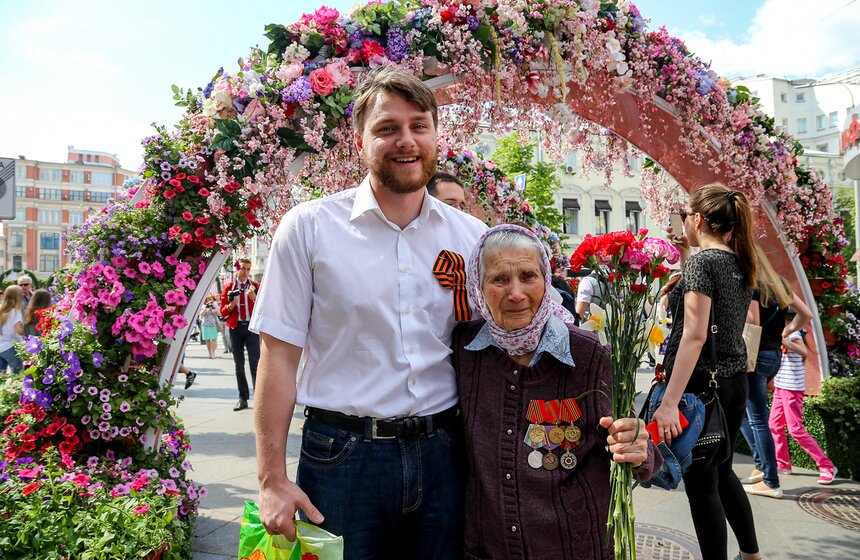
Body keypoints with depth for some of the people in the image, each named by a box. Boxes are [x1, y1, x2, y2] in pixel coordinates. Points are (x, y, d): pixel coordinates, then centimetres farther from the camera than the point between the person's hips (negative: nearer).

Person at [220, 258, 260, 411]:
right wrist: (232, 304, -13)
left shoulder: (255, 286, 6)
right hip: (235, 328, 2)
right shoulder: (228, 287, 8)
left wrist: (254, 298, -18)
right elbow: (223, 312, 6)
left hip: (252, 327, -2)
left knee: (255, 362, -10)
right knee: (239, 364, 7)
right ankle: (243, 399, 14)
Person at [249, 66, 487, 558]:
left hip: (442, 455, 3)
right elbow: (279, 355, -5)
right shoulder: (309, 227, -5)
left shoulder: (472, 236, 3)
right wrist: (273, 480, -8)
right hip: (342, 456, -2)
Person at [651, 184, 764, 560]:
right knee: (721, 472, 24)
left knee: (701, 486, 3)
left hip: (700, 385, -9)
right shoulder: (740, 264, 9)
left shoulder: (702, 261, -15)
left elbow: (695, 335, -24)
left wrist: (669, 403, -26)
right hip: (735, 383, 9)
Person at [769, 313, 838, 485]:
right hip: (781, 386, 9)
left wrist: (782, 340, -40)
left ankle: (827, 467, 0)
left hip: (792, 387, -9)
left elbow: (804, 352, -34)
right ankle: (783, 464, 21)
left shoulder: (792, 332, -14)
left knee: (796, 430, -8)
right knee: (774, 426, 11)